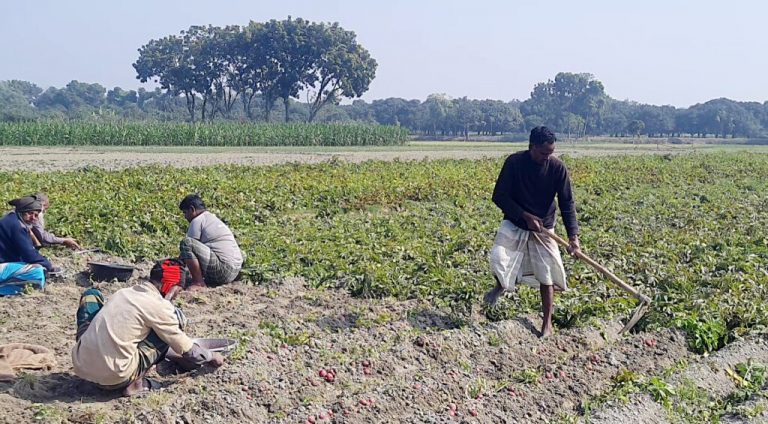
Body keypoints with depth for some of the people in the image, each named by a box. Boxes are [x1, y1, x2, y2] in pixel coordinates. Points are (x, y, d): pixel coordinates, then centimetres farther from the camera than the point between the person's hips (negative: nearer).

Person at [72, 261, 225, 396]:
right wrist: (211, 357, 21)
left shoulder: (123, 292, 12)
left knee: (91, 294, 25)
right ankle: (134, 383, 0)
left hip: (80, 366, 7)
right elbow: (185, 349, 1)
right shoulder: (159, 306, -7)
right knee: (176, 316, 2)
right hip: (113, 378, -6)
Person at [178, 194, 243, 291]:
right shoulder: (214, 218, 23)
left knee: (186, 243, -15)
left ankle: (198, 283, -11)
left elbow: (188, 244, -1)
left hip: (222, 271, -10)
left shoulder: (197, 221, -4)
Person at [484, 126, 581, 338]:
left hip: (543, 228, 1)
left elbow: (567, 203, -11)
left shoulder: (558, 168, -14)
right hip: (514, 224, -1)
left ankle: (547, 322, 18)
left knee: (546, 275, 0)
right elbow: (499, 196, -13)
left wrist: (573, 234, -23)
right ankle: (501, 286, 16)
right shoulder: (514, 162, -17)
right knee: (498, 259, -21)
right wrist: (526, 216, -21)